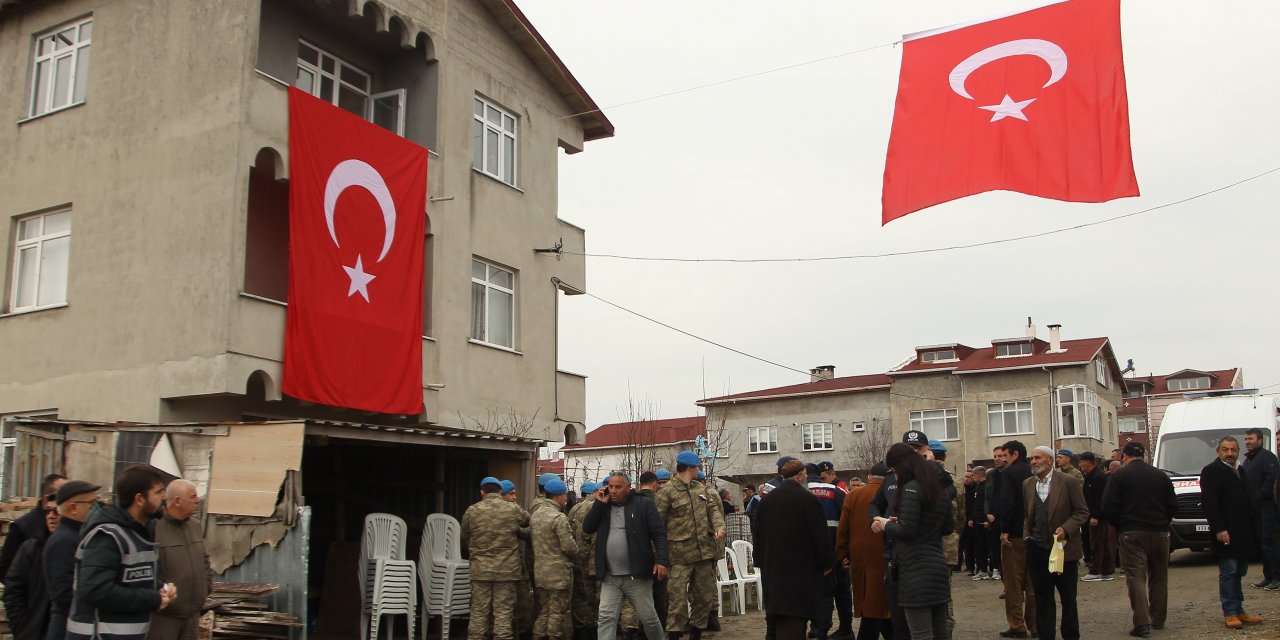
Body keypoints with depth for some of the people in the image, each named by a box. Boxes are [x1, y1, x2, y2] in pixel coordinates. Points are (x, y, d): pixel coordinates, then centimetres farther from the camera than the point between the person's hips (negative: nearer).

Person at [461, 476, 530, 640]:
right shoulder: (513, 509, -2)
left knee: (479, 612, 8)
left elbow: (464, 541, 13)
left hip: (480, 570, 1)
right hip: (507, 569, -1)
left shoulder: (472, 511, 1)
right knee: (503, 612, 3)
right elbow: (529, 521, 19)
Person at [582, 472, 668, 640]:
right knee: (606, 617, -1)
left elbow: (659, 534, -7)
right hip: (609, 577, 4)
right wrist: (599, 503, -6)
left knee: (648, 617, 8)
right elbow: (587, 528, 2)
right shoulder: (603, 506, 9)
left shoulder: (643, 504, -4)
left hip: (637, 576, -3)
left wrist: (661, 561, -18)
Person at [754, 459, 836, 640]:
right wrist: (827, 562, 1)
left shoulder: (767, 499, 5)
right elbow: (820, 534, -11)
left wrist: (762, 561, 21)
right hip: (800, 569, -6)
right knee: (794, 619, -5)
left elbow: (757, 533, 12)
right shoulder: (807, 499, -13)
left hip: (772, 568, 6)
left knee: (778, 618, 15)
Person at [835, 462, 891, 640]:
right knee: (879, 603, 3)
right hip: (882, 557, -3)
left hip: (859, 557, 3)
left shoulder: (853, 495, 2)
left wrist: (842, 555, 10)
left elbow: (842, 529, 3)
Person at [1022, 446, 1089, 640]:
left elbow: (1082, 512, -6)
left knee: (1068, 598, 8)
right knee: (1042, 597, 9)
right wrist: (1027, 535, 5)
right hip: (1037, 549, 4)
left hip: (1063, 548, -4)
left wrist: (1065, 529, -18)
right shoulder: (1028, 484, 8)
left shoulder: (1068, 481, -7)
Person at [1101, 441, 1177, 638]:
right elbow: (1173, 506, 8)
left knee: (1136, 577, -5)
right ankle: (1158, 619, 22)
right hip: (1159, 532, 4)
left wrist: (1119, 526, 6)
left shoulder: (1118, 476, -5)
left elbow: (1108, 507, -10)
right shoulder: (1161, 476, 7)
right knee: (1158, 577, 16)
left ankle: (1142, 623, -13)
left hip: (1131, 533, -4)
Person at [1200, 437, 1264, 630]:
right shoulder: (1211, 471, -8)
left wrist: (1254, 530, 13)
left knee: (1238, 573, 13)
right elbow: (1209, 503, -15)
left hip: (1245, 534, 8)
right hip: (1226, 534, -8)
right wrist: (1219, 529, -21)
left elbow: (1252, 500, 21)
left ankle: (1238, 611, 19)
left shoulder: (1242, 472, 18)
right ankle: (1230, 613, 0)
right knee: (1228, 573, -4)